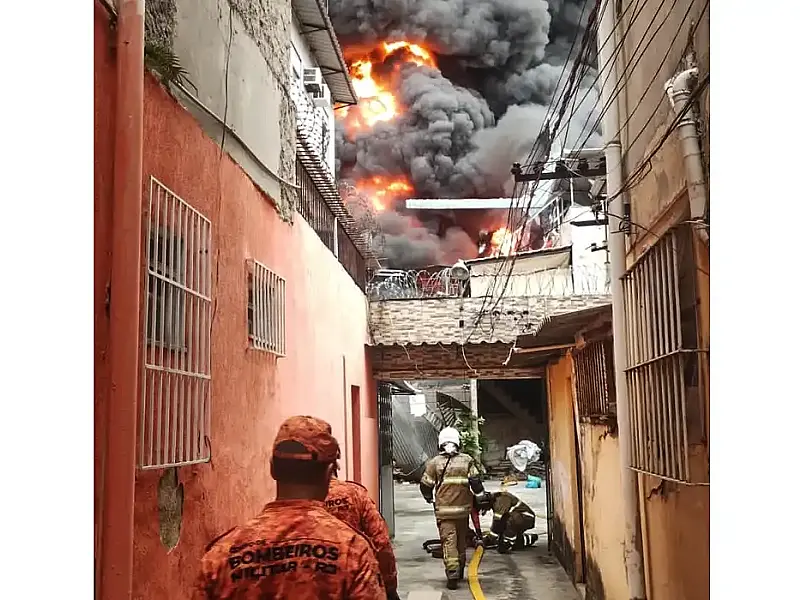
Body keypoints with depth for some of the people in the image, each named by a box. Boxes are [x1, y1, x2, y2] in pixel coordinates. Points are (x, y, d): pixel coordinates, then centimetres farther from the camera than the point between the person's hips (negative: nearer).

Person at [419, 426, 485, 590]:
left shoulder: (434, 462, -4)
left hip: (443, 510, -2)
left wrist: (429, 498, 22)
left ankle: (452, 575, -14)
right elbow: (476, 484, -5)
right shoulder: (467, 461, -3)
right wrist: (479, 492, 18)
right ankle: (460, 572, 30)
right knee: (461, 541, 18)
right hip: (463, 508, 2)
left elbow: (425, 486, 1)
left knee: (448, 542, -2)